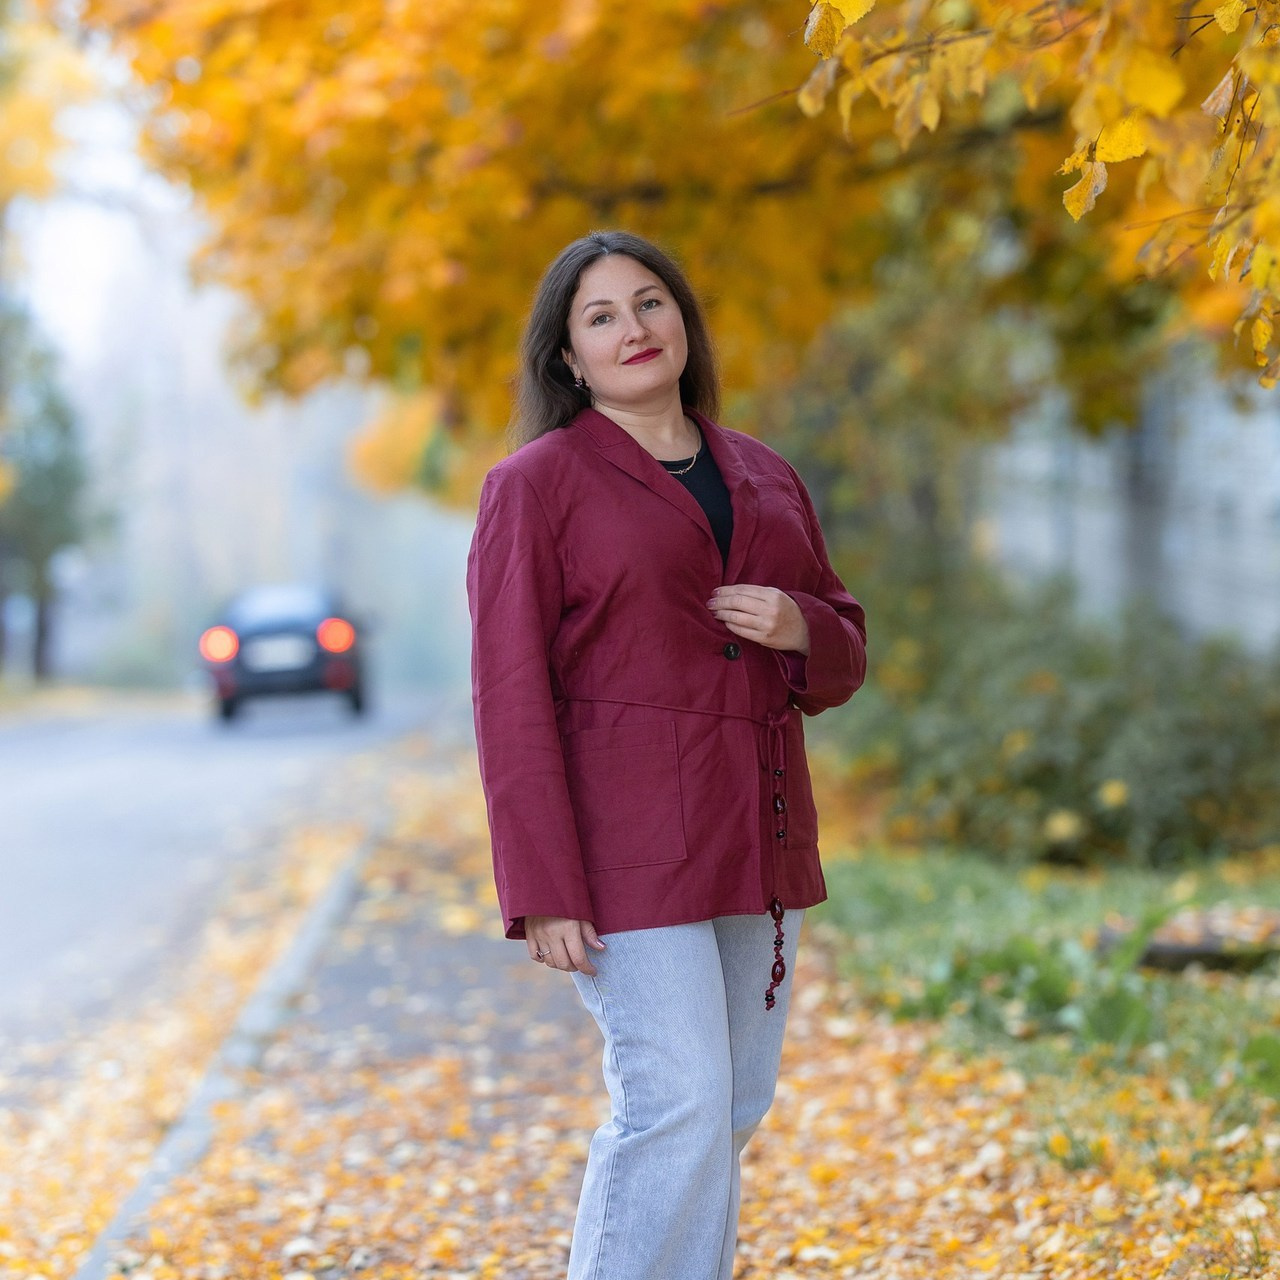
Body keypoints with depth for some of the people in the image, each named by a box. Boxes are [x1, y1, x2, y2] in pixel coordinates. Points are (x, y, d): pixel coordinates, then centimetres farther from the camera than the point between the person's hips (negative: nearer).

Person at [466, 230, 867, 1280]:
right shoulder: (536, 484, -4)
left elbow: (840, 661, 18)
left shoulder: (766, 480, 14)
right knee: (678, 1109, -11)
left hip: (758, 839, 6)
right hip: (626, 839, -6)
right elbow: (512, 699, -9)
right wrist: (543, 894, -15)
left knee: (734, 1107, 9)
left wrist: (799, 628, -7)